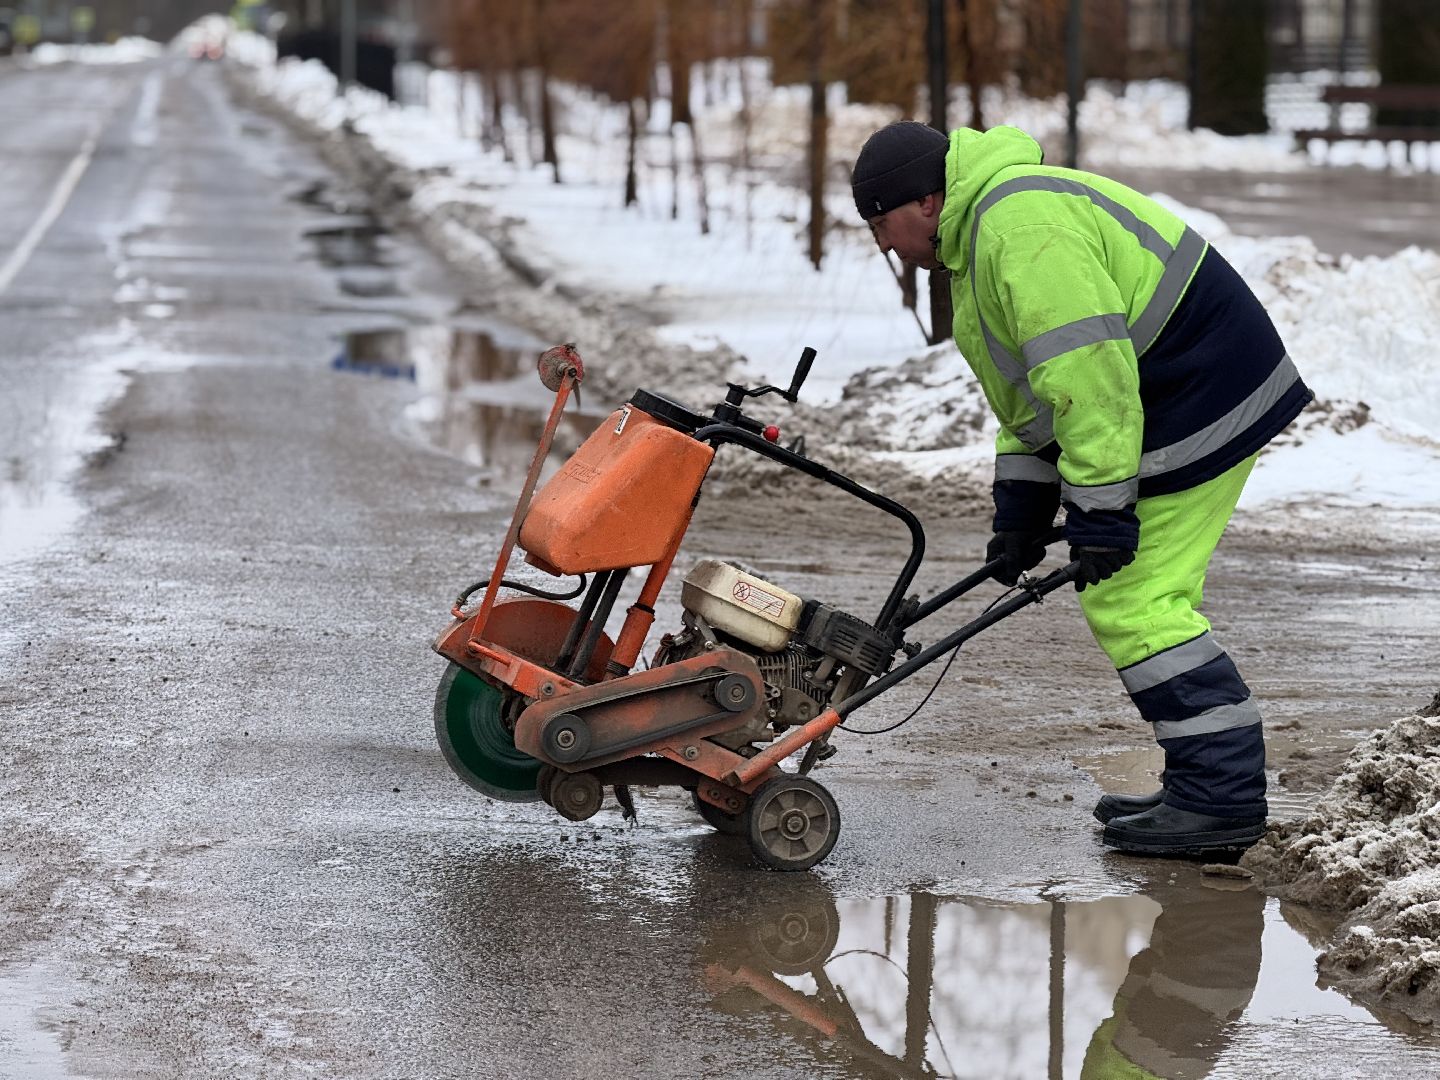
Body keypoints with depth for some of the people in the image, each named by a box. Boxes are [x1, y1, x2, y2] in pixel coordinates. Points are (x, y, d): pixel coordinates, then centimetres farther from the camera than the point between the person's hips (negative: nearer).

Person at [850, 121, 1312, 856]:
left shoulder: (1022, 224, -20)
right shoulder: (979, 233, 17)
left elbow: (1086, 371, -26)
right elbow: (1031, 387, 22)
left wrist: (1101, 508, -25)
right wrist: (1021, 511, 16)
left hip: (1199, 402, -11)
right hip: (1179, 403, 11)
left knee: (1131, 604, -11)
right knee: (1139, 601, 12)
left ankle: (1222, 798, -7)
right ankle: (1205, 788, 16)